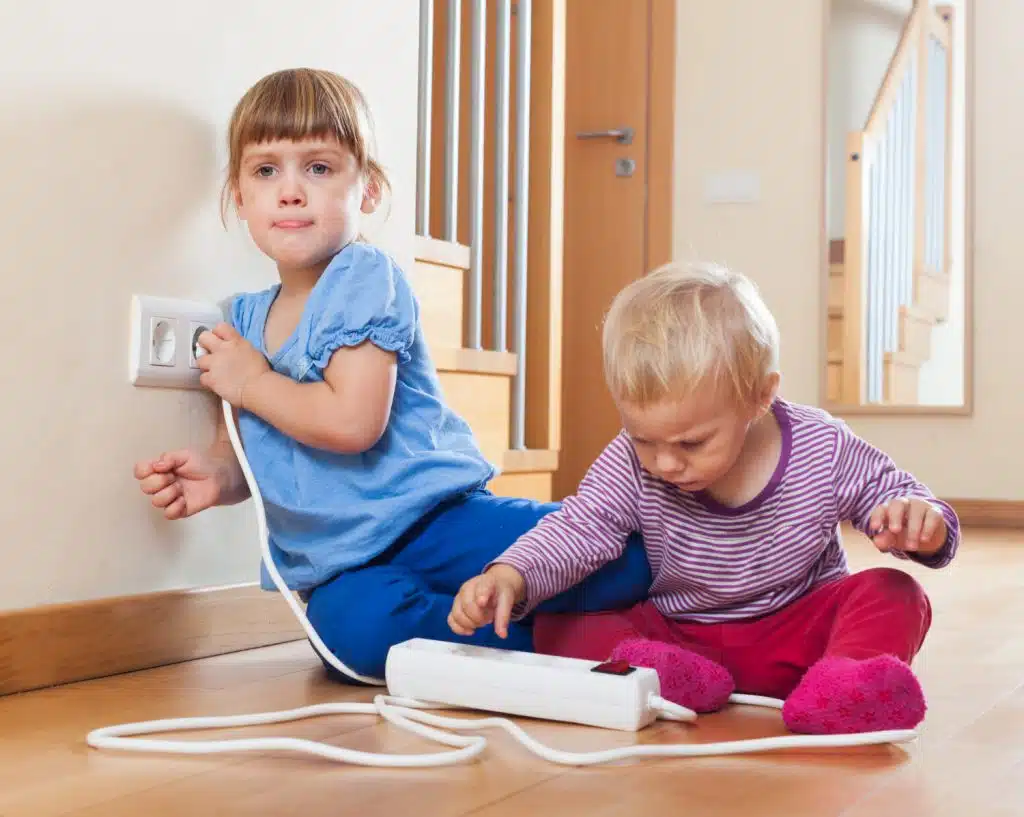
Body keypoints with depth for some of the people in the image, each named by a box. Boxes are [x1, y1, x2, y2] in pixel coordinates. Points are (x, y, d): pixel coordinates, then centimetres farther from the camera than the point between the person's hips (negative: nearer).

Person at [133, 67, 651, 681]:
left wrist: (250, 383, -7)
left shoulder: (365, 280, -8)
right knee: (350, 624, -32)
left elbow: (353, 423, -21)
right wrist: (216, 475, -4)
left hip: (431, 515, -5)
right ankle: (524, 640, -13)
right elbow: (248, 448, 19)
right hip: (345, 565, 6)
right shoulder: (244, 319, 12)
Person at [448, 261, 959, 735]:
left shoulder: (823, 449, -15)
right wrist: (509, 577, -37)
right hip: (674, 636, 2)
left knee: (895, 596, -26)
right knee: (556, 628, -18)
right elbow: (577, 530, -17)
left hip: (800, 633, -1)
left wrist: (920, 525, -30)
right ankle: (682, 678, -42)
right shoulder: (629, 465, -14)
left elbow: (891, 494, -5)